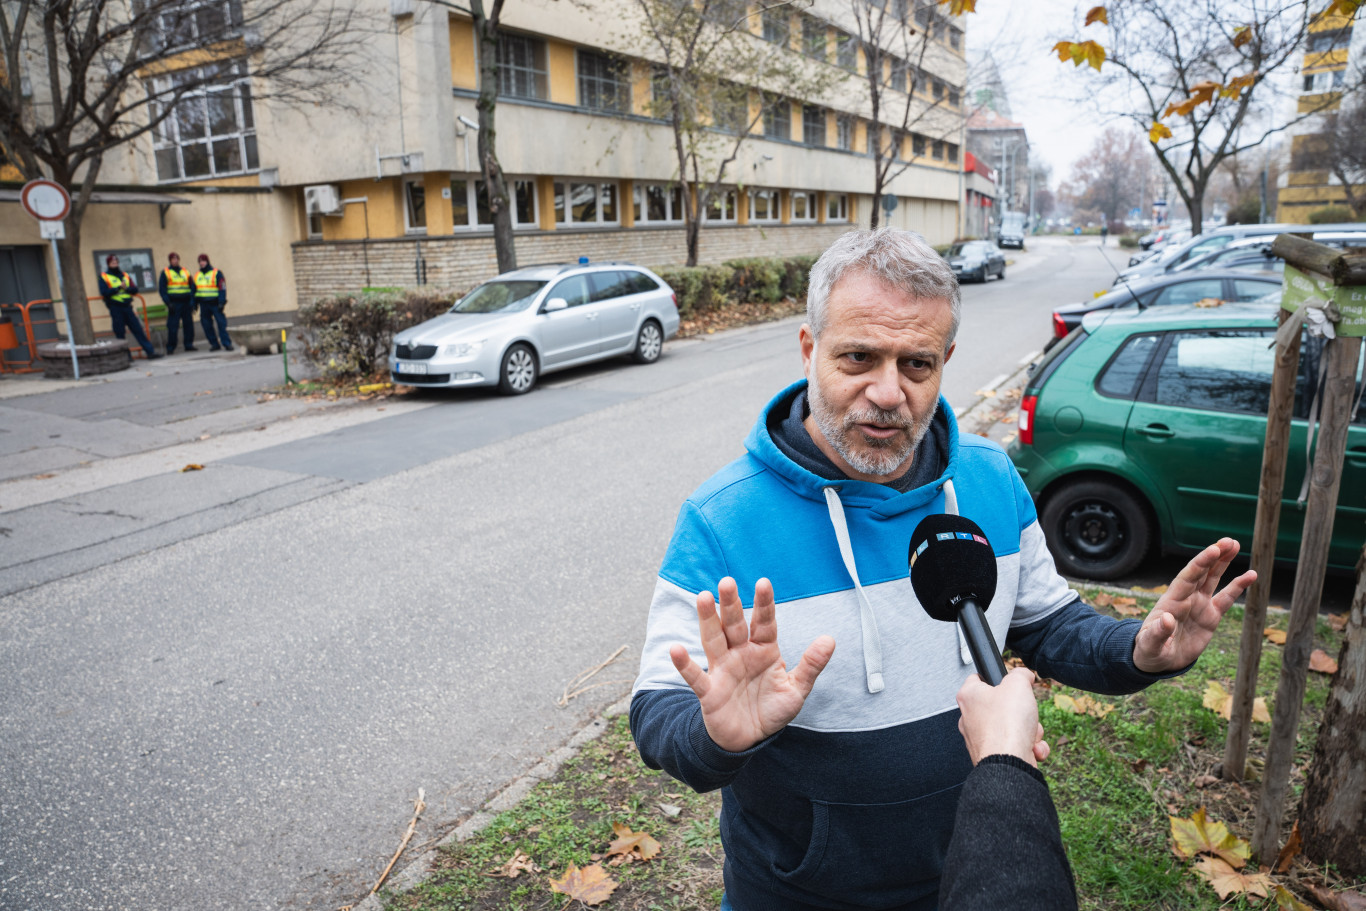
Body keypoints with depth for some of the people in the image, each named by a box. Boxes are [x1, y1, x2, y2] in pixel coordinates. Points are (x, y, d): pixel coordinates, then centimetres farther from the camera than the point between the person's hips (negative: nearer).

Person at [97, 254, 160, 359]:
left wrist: (126, 288, -11)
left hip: (127, 306, 3)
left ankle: (150, 351, -4)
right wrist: (118, 287, -14)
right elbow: (104, 292, -10)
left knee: (138, 329, -1)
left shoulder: (125, 275, 16)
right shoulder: (104, 277, 4)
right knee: (119, 334, 0)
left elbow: (135, 289, 8)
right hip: (115, 308, -3)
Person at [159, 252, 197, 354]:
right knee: (173, 326, -7)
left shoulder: (185, 271, 15)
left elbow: (192, 287, 15)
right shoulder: (165, 273, 4)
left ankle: (189, 344, 12)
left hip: (186, 303, 4)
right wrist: (168, 303, -10)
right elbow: (162, 289, 0)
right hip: (174, 303, -4)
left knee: (189, 324, 3)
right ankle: (170, 347, -2)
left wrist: (192, 301, 4)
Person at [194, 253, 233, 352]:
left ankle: (226, 344, -8)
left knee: (221, 324, -9)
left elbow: (222, 288, -7)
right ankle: (214, 344, 11)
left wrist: (221, 302, -15)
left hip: (215, 303, -6)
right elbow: (195, 290, 23)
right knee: (207, 326, 4)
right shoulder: (197, 275, 16)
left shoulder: (217, 273, -1)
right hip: (203, 304, 6)